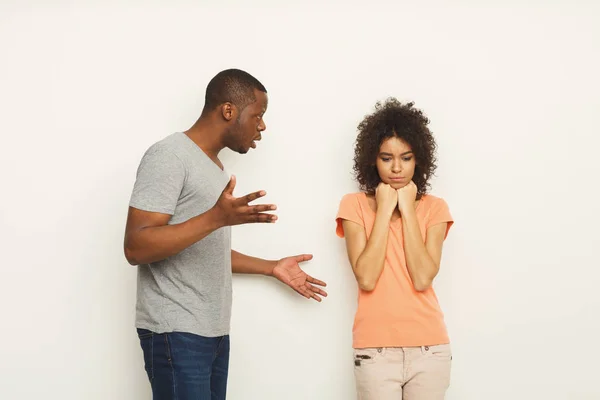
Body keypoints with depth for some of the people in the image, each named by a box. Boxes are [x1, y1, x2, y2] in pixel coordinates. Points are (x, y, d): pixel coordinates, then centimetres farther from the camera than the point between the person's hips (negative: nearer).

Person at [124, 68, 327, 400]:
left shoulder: (214, 166, 18)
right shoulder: (169, 156, -10)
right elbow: (135, 247, -19)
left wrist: (272, 268, 22)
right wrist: (216, 218, -27)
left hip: (214, 332, 8)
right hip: (176, 333, -8)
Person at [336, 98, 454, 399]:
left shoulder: (434, 208, 3)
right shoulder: (355, 205, -1)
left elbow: (422, 279, -11)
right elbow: (366, 279, -13)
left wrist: (408, 210, -9)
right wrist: (384, 210, -10)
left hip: (429, 347, 1)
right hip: (375, 348, -1)